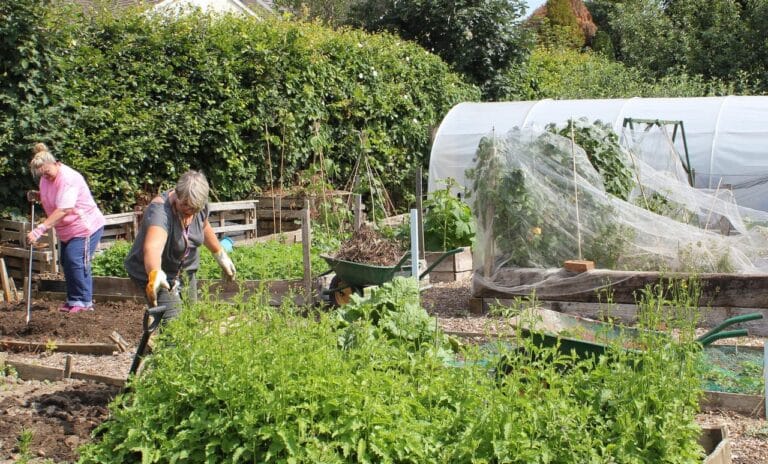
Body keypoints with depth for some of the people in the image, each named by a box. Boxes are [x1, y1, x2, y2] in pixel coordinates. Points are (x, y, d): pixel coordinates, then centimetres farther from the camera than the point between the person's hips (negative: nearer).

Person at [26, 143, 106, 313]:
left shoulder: (68, 179, -27)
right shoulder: (46, 178, 3)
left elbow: (63, 210, -35)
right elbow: (48, 199, 24)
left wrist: (39, 230, -41)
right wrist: (36, 195, 0)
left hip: (85, 226, -10)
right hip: (68, 230, 10)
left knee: (75, 260, -15)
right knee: (66, 262, 10)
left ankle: (84, 301, -6)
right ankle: (73, 300, 20)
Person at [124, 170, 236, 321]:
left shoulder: (200, 206, -12)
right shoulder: (160, 211, -33)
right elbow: (152, 247, -51)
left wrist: (221, 256, 20)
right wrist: (155, 275, -68)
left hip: (186, 271, 7)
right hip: (156, 273, -6)